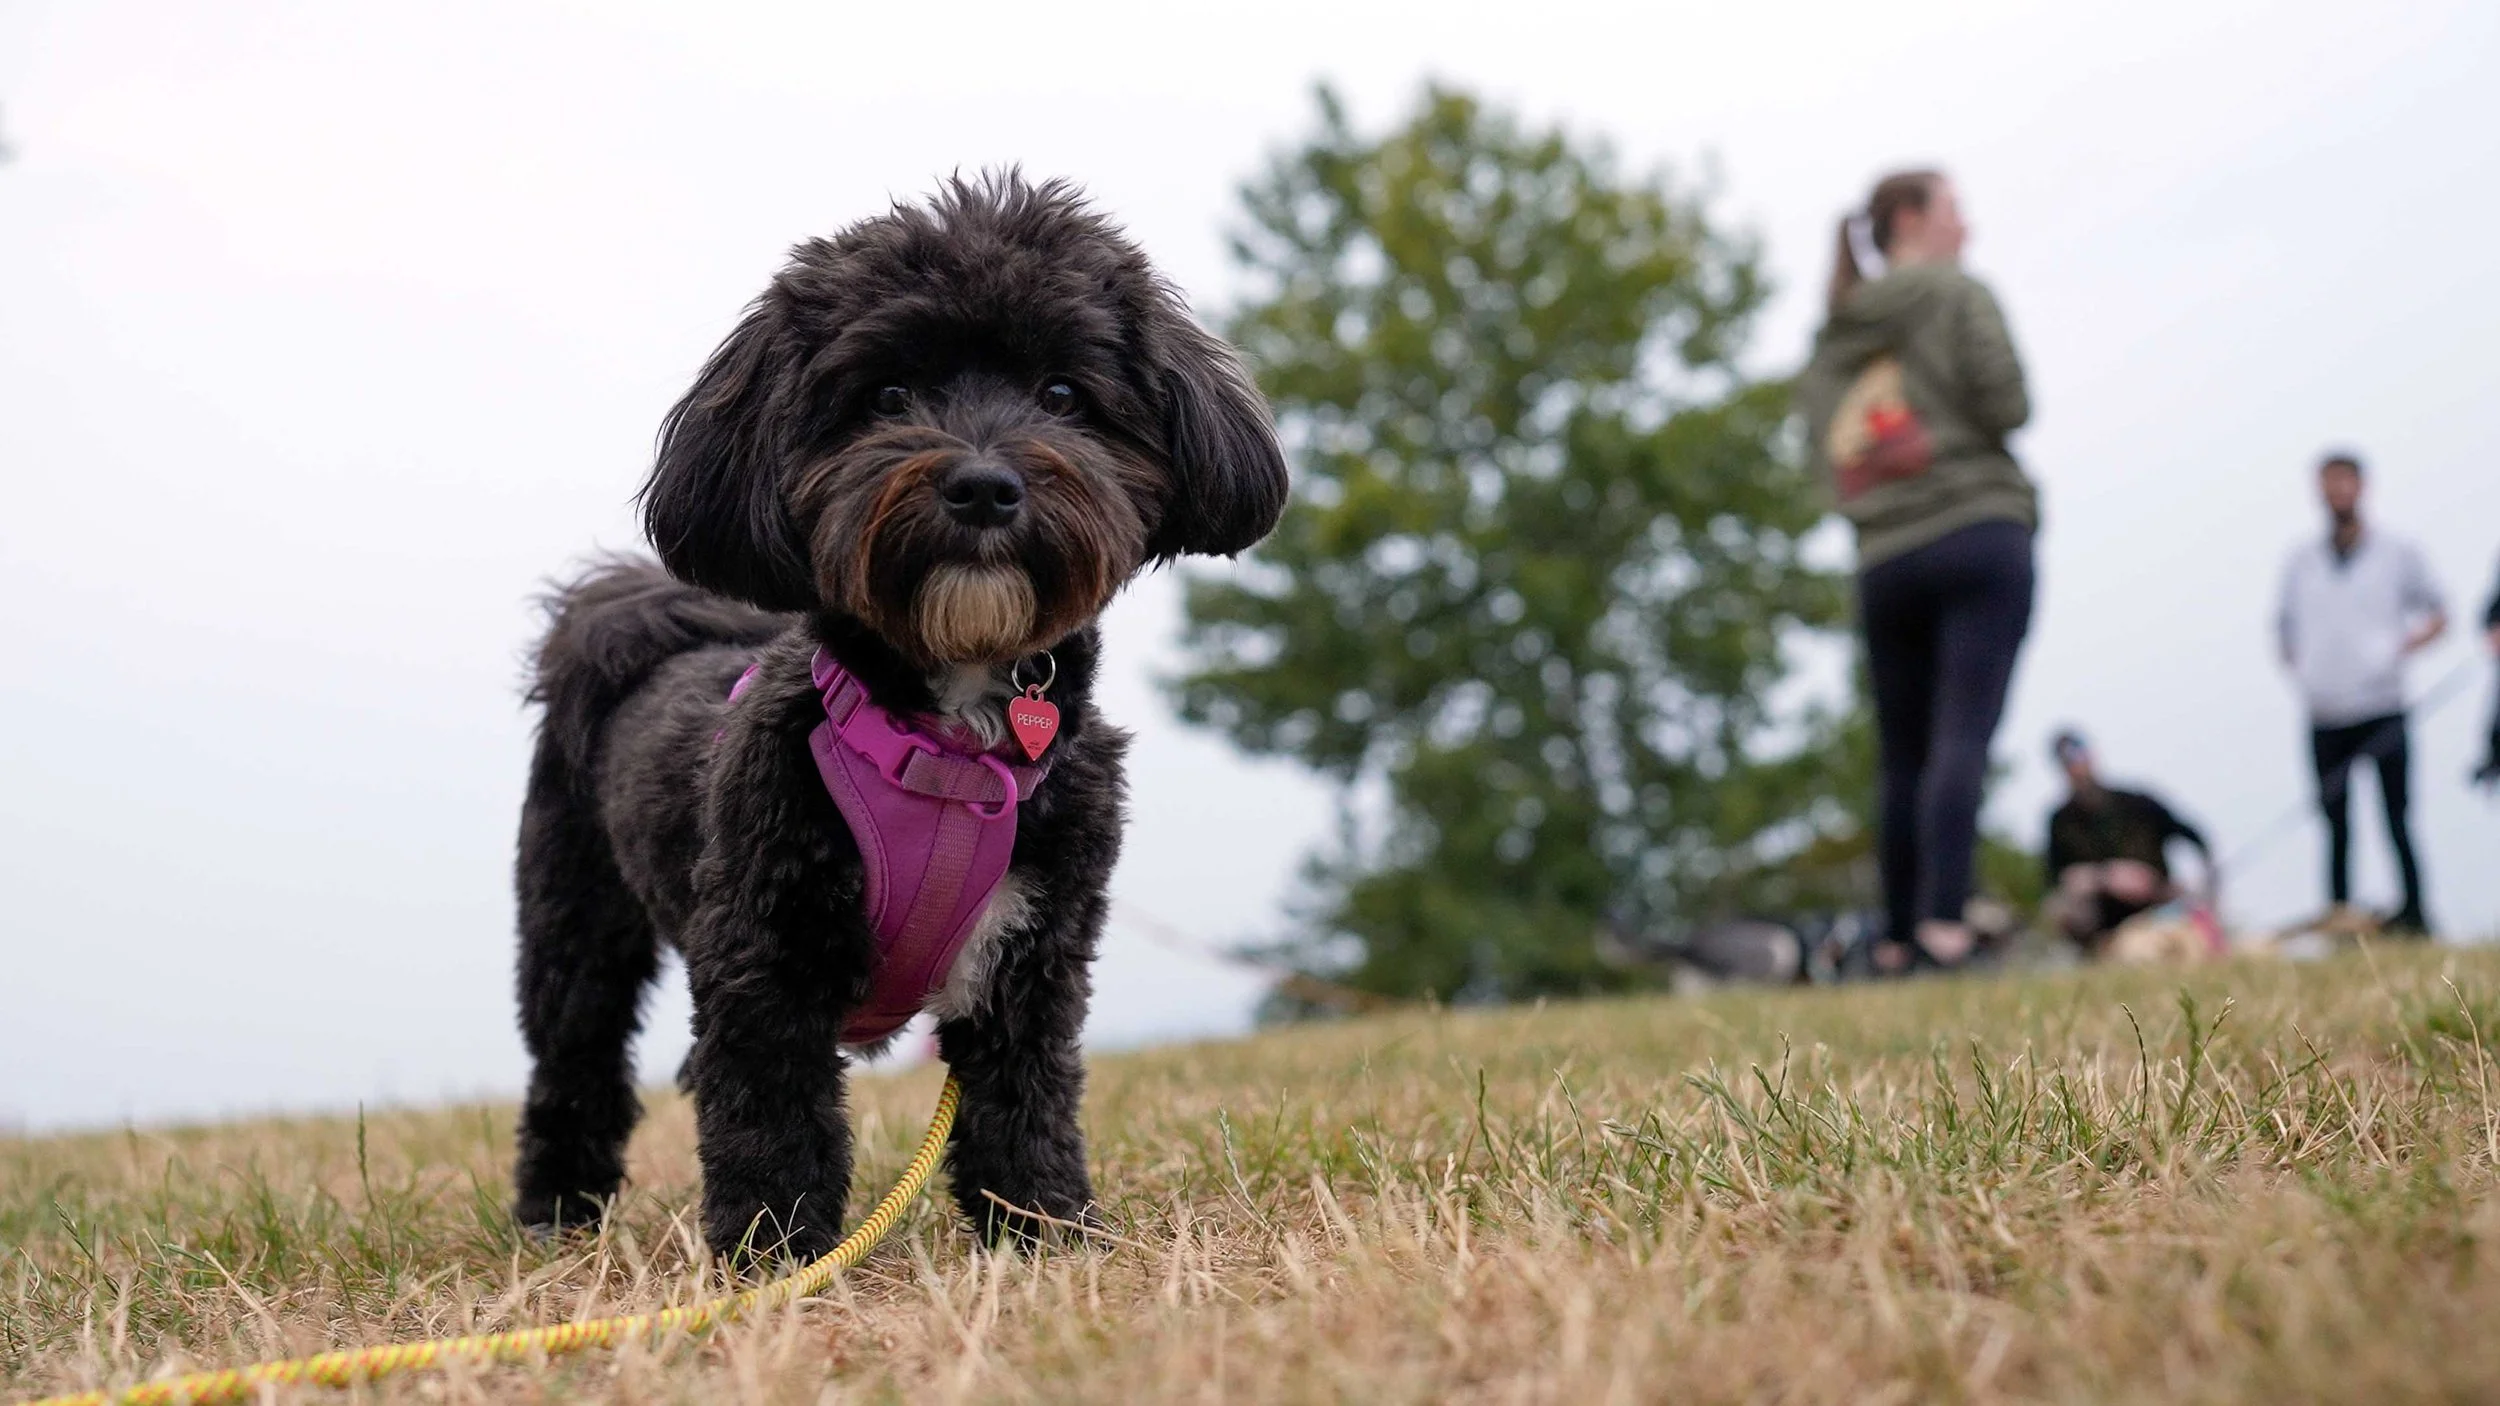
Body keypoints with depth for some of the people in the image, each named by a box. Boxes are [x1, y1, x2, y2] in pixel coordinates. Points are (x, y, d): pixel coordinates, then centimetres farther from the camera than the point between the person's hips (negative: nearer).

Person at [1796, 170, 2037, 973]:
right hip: (1978, 532, -5)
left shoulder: (1832, 334, 18)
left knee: (1903, 756, 9)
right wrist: (1954, 419, 13)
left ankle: (1900, 940, 10)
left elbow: (1820, 446, 14)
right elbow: (2007, 404, -7)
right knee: (1964, 735, -15)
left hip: (1883, 562, 6)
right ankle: (1943, 922, -28)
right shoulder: (1957, 295, 2)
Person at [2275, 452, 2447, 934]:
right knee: (2336, 821, 3)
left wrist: (2402, 647, -6)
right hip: (2325, 716, 2)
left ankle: (2413, 912, -2)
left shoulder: (2398, 553, 7)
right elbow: (2285, 628, 20)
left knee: (2395, 817, -5)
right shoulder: (2302, 561, 13)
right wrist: (2300, 670, 2)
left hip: (2382, 708, -2)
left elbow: (2437, 615, 12)